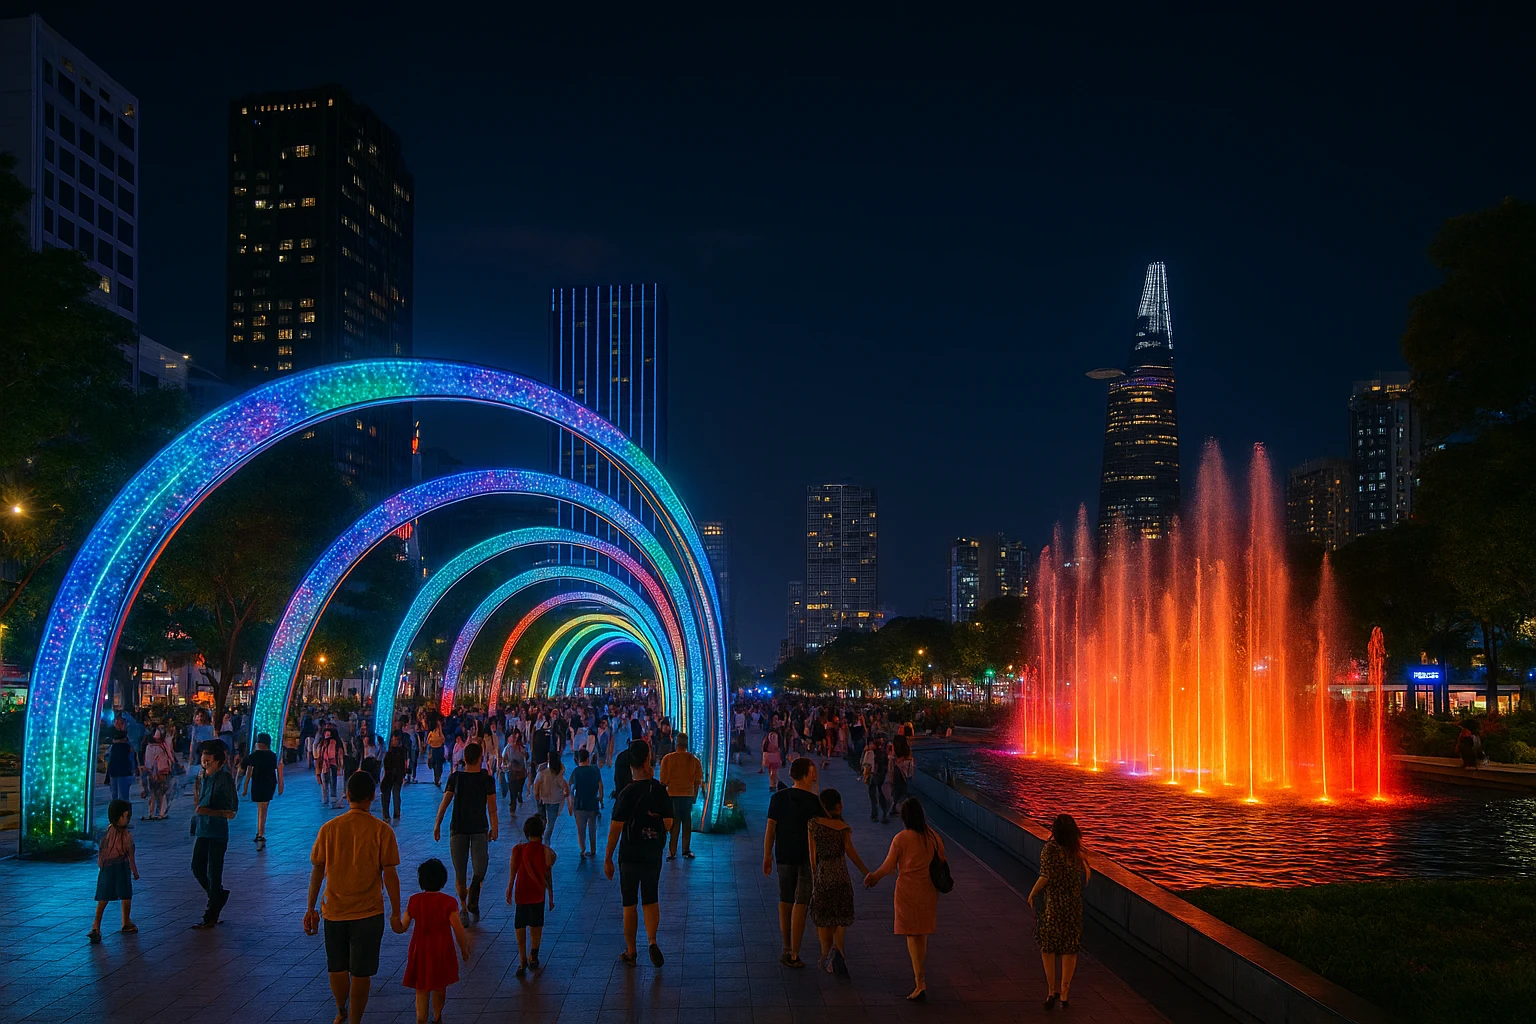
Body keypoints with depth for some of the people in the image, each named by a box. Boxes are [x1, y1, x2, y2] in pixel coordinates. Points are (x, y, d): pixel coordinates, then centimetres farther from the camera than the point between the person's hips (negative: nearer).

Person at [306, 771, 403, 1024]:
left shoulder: (329, 828, -5)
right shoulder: (381, 830, -11)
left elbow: (317, 871, 0)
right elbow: (389, 875, -10)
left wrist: (311, 909, 9)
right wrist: (396, 913, -1)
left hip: (334, 910, 3)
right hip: (368, 913, -3)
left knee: (337, 968, 22)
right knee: (361, 973, 9)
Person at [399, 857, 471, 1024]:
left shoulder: (414, 901, -8)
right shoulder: (448, 902, -15)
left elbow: (402, 928, 0)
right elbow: (459, 930, -14)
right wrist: (464, 950, 1)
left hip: (420, 952, 1)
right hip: (442, 952, -1)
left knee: (421, 991, 8)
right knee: (440, 987, 21)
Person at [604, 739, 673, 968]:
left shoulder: (627, 793, -15)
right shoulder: (660, 790, -6)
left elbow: (615, 828, -14)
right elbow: (668, 825, -2)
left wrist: (608, 858, -6)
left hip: (630, 856, -3)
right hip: (654, 855, 3)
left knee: (629, 905, 9)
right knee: (651, 900, 18)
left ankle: (630, 953, 18)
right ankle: (652, 941, -1)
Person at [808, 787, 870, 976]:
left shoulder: (814, 824, -5)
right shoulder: (843, 826, -6)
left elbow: (813, 853, -4)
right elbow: (850, 851, -10)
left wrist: (814, 875, 2)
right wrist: (866, 872, -4)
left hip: (821, 875, 0)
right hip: (841, 876, 0)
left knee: (823, 919, 13)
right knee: (841, 917, 9)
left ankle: (827, 956, 12)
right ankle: (838, 948, -16)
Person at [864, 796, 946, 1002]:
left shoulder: (901, 838, -13)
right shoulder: (934, 837, 0)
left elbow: (889, 867, -8)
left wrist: (874, 876, 10)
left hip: (908, 890, -5)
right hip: (929, 890, 5)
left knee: (912, 935, 0)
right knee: (922, 934, 19)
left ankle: (920, 983, -8)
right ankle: (919, 975, 31)